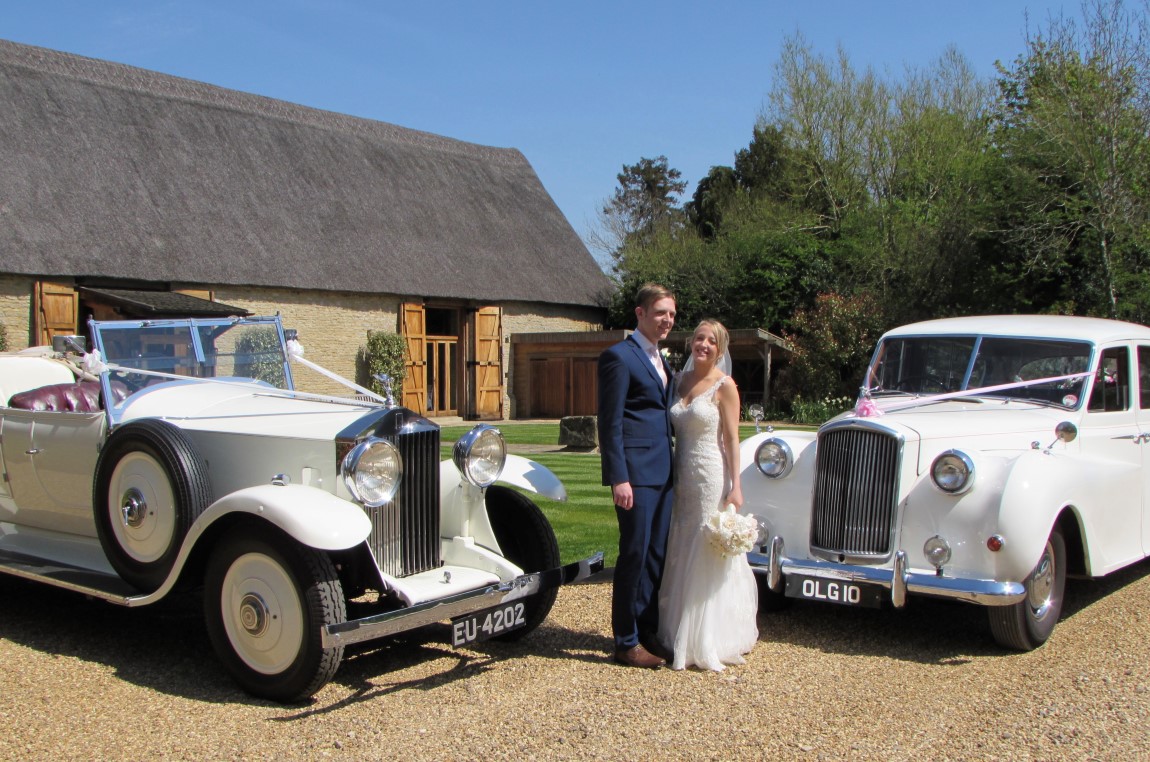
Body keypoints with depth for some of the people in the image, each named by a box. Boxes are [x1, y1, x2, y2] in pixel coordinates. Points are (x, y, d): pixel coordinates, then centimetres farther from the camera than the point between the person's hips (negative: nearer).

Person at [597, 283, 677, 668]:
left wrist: (674, 466, 17)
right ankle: (626, 643, 9)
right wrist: (618, 478, -19)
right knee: (635, 555, -2)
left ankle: (648, 630, 24)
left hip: (663, 472, 8)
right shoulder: (619, 356, -9)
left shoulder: (661, 360, 18)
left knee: (657, 555, 13)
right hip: (636, 473, -8)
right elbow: (610, 423, -14)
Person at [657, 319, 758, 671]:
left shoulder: (724, 385, -7)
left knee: (710, 558, 0)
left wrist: (735, 487, -14)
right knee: (682, 558, 11)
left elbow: (731, 439, -9)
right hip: (683, 477, 6)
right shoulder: (681, 380, 10)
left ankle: (710, 641, 10)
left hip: (712, 477, -6)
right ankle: (681, 634, 22)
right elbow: (678, 432, 13)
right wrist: (675, 477, 9)